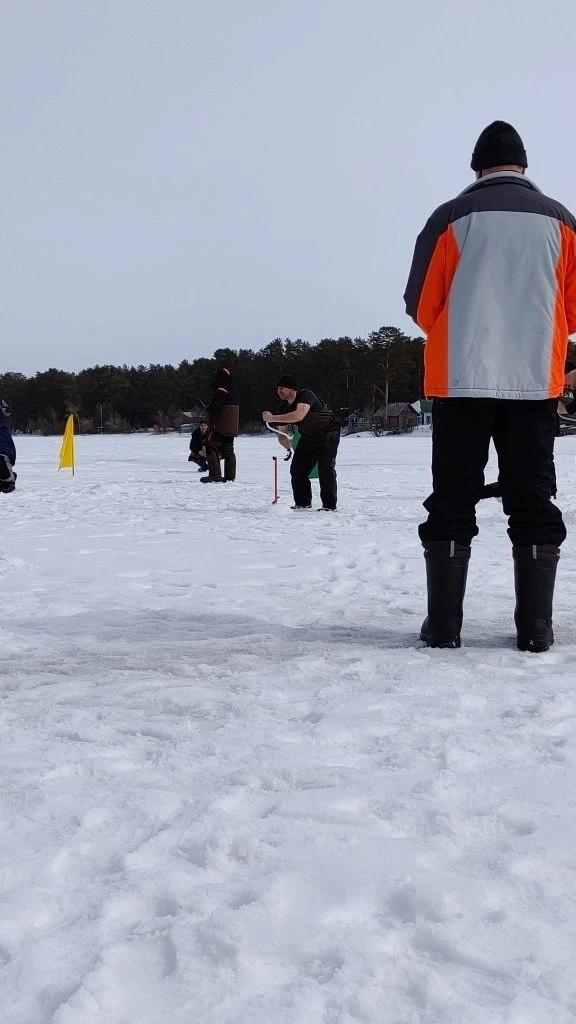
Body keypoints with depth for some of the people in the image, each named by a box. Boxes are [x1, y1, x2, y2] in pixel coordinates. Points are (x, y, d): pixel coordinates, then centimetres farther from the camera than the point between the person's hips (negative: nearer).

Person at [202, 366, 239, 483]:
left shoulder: (221, 391, -16)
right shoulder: (234, 391, 12)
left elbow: (212, 408, -20)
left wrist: (207, 409, 4)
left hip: (219, 426, -9)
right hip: (232, 427, 9)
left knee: (211, 447, -3)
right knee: (228, 450, 12)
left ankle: (215, 475, -10)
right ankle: (230, 476, 11)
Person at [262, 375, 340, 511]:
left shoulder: (305, 395, -27)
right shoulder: (283, 407, -3)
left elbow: (299, 416, -45)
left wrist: (273, 418, -42)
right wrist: (284, 442, -24)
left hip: (327, 434, -8)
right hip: (307, 437, 8)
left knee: (325, 468, -17)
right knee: (297, 469, 2)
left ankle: (329, 505, -9)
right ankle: (302, 502, 16)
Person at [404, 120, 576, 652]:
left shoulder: (451, 218, 0)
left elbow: (421, 304, 2)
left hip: (460, 379, -1)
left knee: (452, 499, 4)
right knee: (532, 500, 6)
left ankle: (444, 623, 3)